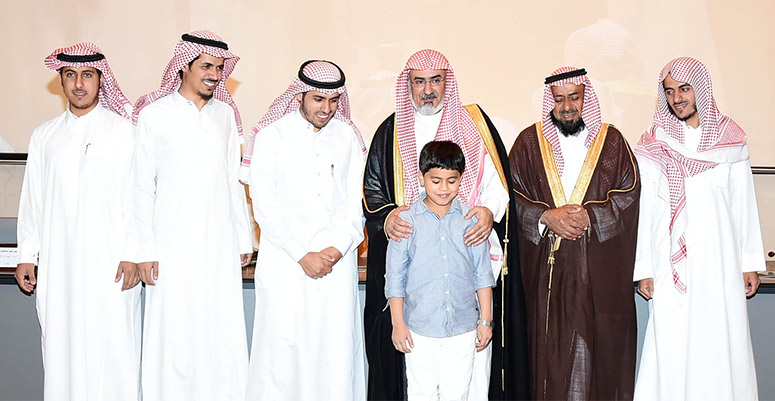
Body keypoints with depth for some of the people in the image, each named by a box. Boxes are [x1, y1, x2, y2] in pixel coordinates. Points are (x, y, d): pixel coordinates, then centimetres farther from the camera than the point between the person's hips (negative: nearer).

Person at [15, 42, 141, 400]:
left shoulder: (124, 131, 1)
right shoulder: (44, 136, 12)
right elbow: (32, 200, 15)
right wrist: (26, 257, 11)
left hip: (110, 263, -3)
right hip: (57, 265, 4)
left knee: (112, 348, -4)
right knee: (62, 348, 5)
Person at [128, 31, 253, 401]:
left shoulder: (226, 113, 10)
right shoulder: (154, 114, -1)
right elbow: (142, 186, -1)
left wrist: (244, 239, 13)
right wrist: (144, 249, -5)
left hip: (220, 243, 3)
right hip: (174, 242, -3)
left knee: (225, 331, 4)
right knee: (174, 331, 1)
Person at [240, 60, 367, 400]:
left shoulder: (348, 136, 9)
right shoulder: (270, 135, 0)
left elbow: (355, 203, 8)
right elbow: (265, 207, -5)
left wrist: (336, 249, -6)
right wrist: (303, 255, -10)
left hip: (337, 260, 2)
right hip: (284, 261, -2)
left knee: (337, 344, 2)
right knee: (284, 345, -1)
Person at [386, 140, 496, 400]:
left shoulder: (471, 220, 1)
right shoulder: (407, 221, -4)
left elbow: (482, 274, 6)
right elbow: (395, 277, -1)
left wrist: (486, 320, 6)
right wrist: (398, 323, -2)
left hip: (463, 328, 1)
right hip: (420, 329, -1)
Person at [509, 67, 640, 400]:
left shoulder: (611, 141, 8)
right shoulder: (529, 142, 7)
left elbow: (629, 193, 2)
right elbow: (512, 195, 2)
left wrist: (591, 215, -13)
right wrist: (545, 217, -13)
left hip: (600, 267, 0)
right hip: (545, 264, 0)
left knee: (598, 342, 2)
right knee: (548, 345, 2)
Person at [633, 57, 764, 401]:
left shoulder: (730, 141, 7)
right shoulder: (654, 147, 3)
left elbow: (744, 205, 9)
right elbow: (642, 210, 2)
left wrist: (750, 263, 7)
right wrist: (642, 269, -1)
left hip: (721, 264, 1)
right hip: (672, 265, -1)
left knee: (721, 347, 2)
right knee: (671, 348, -1)